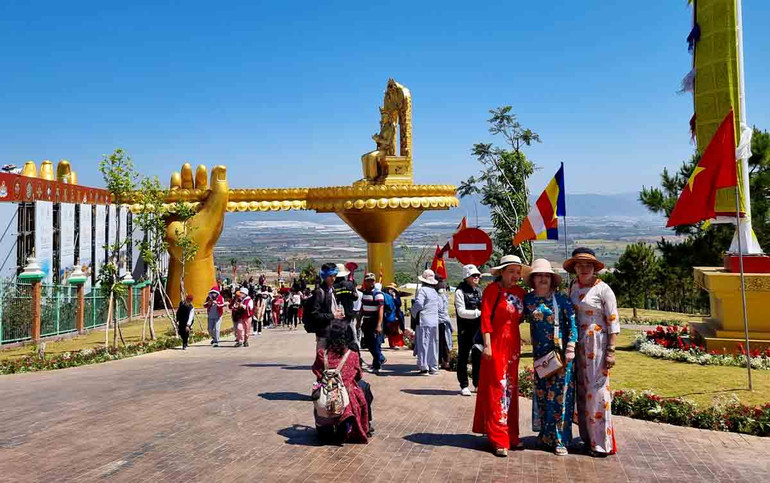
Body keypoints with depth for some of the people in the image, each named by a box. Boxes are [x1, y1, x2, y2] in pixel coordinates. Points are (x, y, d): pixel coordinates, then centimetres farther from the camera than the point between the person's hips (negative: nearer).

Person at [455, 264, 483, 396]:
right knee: (463, 357, 3)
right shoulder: (460, 292, -8)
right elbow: (461, 312, -15)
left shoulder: (479, 291, 12)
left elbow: (484, 308, 21)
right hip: (465, 330, -6)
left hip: (478, 328, 6)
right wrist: (478, 312, -18)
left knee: (478, 356, 11)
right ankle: (464, 385, 11)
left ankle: (478, 384, 22)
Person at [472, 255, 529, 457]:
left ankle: (511, 435, 24)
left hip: (513, 345, 6)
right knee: (497, 390, -2)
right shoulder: (492, 289, -9)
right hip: (496, 345, -6)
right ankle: (499, 440, 4)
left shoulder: (520, 292, 9)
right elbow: (485, 318, -12)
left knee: (511, 390, 13)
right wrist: (487, 345, -17)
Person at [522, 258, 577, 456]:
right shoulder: (528, 299, 4)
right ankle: (545, 434, 23)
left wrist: (570, 349, -12)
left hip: (561, 353, -2)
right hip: (540, 353, 3)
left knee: (560, 394, -2)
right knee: (542, 393, 9)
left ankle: (560, 439, 7)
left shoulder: (561, 300, -2)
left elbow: (572, 324, -4)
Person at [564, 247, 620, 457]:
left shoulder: (603, 289, -6)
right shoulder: (573, 288, 10)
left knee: (597, 390, -5)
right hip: (577, 344, 6)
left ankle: (601, 443, 5)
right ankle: (587, 437, 20)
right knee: (581, 390, 9)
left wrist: (611, 351, -13)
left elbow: (613, 322, -8)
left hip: (597, 343, -6)